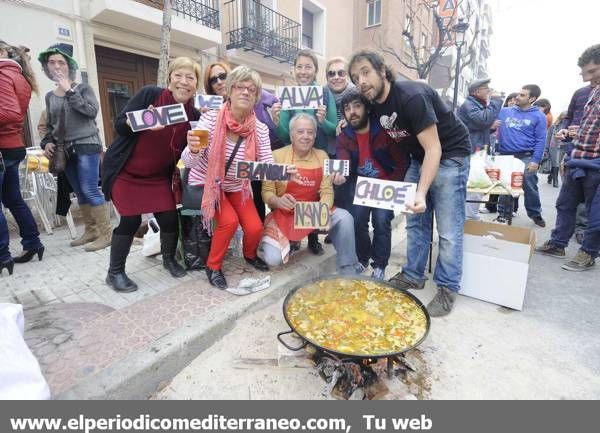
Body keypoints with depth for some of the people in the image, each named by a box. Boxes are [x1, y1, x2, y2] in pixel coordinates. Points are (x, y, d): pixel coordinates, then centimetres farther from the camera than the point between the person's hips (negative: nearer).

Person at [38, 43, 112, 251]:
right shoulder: (50, 96, 16)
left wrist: (69, 91, -10)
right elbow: (50, 125, 20)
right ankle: (90, 231, 17)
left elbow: (92, 111, -14)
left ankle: (106, 234, -7)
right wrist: (48, 142, 3)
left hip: (86, 146, -6)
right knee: (80, 193, 8)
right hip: (66, 150, 6)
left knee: (90, 190, -12)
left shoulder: (82, 88, 2)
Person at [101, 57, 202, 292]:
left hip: (158, 175, 4)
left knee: (169, 217, -3)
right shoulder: (150, 94, -15)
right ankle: (115, 272, 15)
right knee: (131, 220, -7)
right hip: (125, 171, -3)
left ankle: (169, 259, 26)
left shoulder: (193, 115, -5)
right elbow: (119, 125, -15)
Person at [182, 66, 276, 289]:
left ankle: (250, 254, 26)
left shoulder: (260, 129, -12)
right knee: (229, 221, -24)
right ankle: (213, 266, 4)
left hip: (237, 186, 3)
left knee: (255, 227, -11)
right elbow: (190, 162, -21)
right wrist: (193, 150, -45)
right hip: (206, 182, -3)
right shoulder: (210, 119, -20)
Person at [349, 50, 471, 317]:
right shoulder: (375, 104, -3)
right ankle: (413, 275, 23)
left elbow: (434, 148, -29)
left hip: (449, 156, -7)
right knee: (415, 222, 10)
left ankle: (448, 288, 7)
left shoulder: (412, 96, -27)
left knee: (449, 229, -7)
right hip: (419, 157, 8)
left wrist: (421, 194, -40)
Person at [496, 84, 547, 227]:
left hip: (526, 157, -1)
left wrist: (535, 160, -11)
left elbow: (540, 140, -3)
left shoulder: (538, 116, 2)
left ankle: (535, 214, 21)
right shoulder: (504, 112, 9)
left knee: (530, 187, 4)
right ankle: (502, 213, 19)